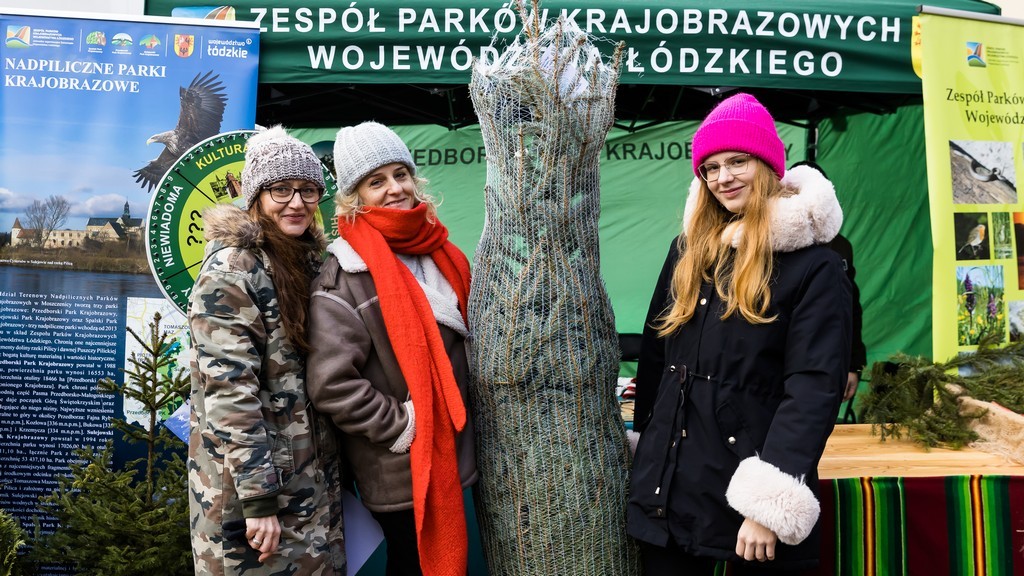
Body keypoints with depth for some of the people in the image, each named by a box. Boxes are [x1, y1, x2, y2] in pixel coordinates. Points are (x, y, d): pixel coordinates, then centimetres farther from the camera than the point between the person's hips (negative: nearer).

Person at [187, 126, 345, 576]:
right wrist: (259, 497, -23)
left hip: (312, 475, 7)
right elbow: (229, 391, -21)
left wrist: (334, 467, 12)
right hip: (250, 476, -7)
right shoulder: (231, 270, -16)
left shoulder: (309, 260, 8)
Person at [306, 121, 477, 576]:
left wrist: (465, 424, 13)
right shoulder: (346, 274, -16)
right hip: (400, 469, -7)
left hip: (450, 452, 7)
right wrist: (403, 428, -18)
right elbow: (331, 384, -21)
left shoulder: (438, 252, 5)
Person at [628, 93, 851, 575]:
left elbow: (815, 387, -15)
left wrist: (772, 501, -22)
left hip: (750, 471, -4)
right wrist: (645, 445, 14)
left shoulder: (814, 266, -8)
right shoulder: (688, 250, 8)